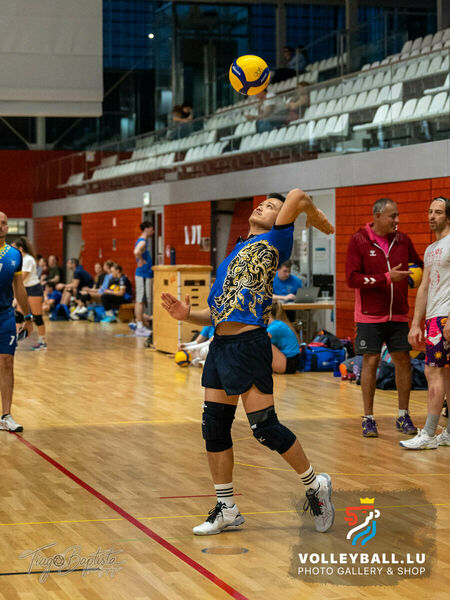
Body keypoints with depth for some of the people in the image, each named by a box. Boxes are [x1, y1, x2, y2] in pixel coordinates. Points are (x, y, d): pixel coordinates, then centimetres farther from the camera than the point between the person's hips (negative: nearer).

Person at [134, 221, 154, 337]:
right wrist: (141, 261, -22)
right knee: (140, 301, -8)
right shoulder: (142, 242, -16)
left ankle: (141, 326, 17)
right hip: (143, 275, -10)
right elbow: (136, 252, -37)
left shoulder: (143, 241, 15)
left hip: (146, 275, 10)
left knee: (141, 301, 12)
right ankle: (140, 328, -7)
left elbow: (138, 253, 34)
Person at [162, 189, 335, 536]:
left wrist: (315, 216, 3)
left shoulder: (272, 244, 0)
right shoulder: (232, 257, 22)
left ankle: (315, 485, 13)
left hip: (249, 345, -8)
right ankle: (227, 509, 18)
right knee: (214, 426, 7)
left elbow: (297, 197, -15)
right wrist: (187, 315, 7)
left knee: (265, 427, -7)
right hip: (221, 345, 8)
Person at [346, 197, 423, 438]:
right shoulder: (358, 241, -6)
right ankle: (368, 418, 5)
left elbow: (419, 266, 20)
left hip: (398, 315, 4)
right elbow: (352, 279, -13)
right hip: (370, 316, -4)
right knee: (370, 361, -4)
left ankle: (403, 416, 15)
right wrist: (387, 278, -18)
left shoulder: (402, 240, 6)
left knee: (403, 360, 3)